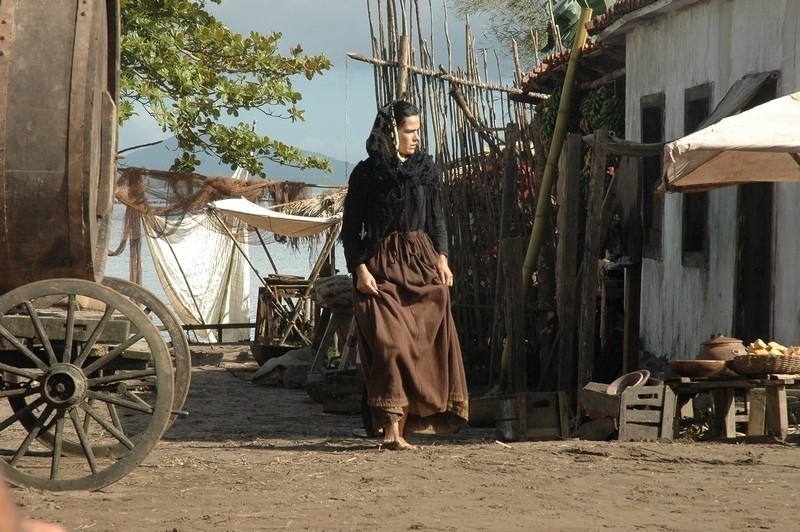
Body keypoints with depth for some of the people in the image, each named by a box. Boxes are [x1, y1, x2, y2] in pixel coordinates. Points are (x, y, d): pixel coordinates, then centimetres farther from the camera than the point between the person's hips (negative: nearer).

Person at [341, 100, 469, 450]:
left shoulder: (426, 169, 10)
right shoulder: (366, 173, 1)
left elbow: (437, 218, 15)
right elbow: (351, 229, 2)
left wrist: (441, 258, 3)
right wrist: (360, 269, -9)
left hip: (422, 264, 3)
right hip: (381, 267, -3)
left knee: (424, 343, -4)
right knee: (392, 342, -14)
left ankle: (401, 425, 2)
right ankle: (392, 427, -15)